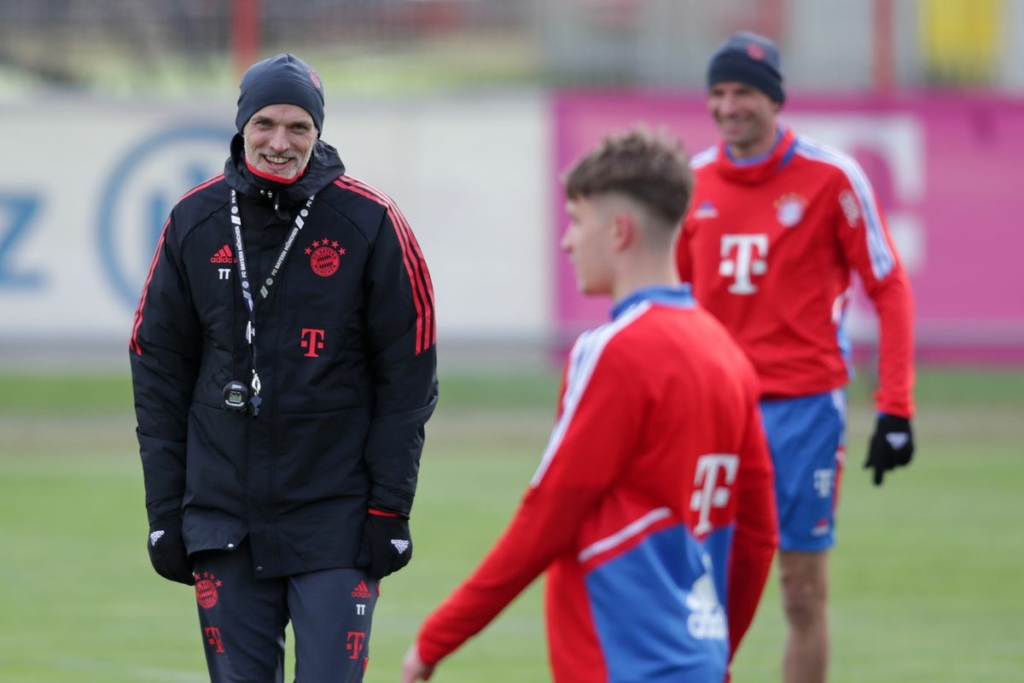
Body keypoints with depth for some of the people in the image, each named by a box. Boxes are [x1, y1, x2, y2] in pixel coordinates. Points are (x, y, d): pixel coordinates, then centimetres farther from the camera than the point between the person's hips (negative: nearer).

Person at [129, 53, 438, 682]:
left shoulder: (370, 224, -4)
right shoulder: (194, 223, 4)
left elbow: (408, 378, -2)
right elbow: (158, 373, 8)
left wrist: (390, 509, -7)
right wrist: (165, 511, 4)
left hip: (336, 524, -3)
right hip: (223, 523, 3)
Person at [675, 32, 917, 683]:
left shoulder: (831, 176, -5)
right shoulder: (694, 180, 6)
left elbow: (890, 289, -3)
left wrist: (896, 409, -9)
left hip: (804, 405, -3)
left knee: (804, 592, 2)